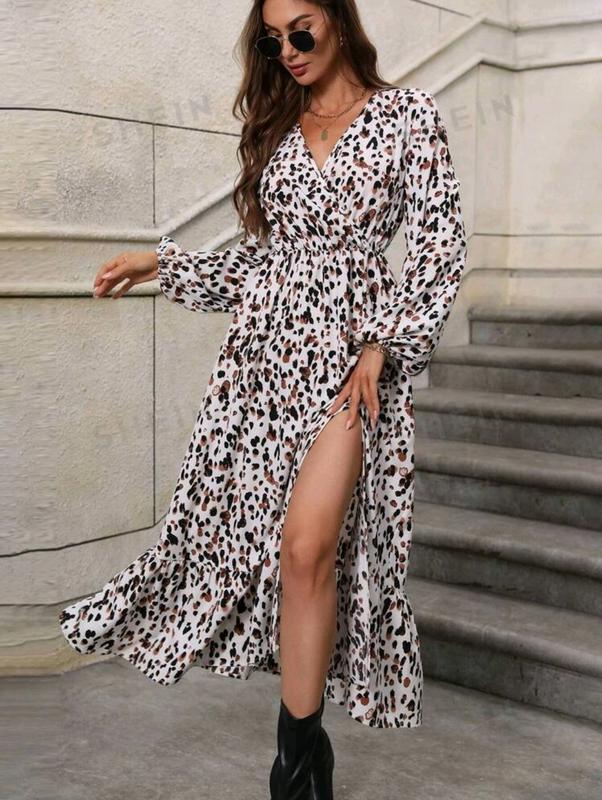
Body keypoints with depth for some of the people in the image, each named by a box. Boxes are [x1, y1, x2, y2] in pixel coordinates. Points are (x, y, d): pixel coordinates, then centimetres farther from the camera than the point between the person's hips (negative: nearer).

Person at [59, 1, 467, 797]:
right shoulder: (277, 127, 16)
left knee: (308, 546, -13)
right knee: (237, 521, 2)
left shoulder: (409, 116, 3)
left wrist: (382, 344, -11)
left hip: (351, 350, -5)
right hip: (265, 345, 5)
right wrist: (161, 263, 16)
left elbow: (440, 251, -2)